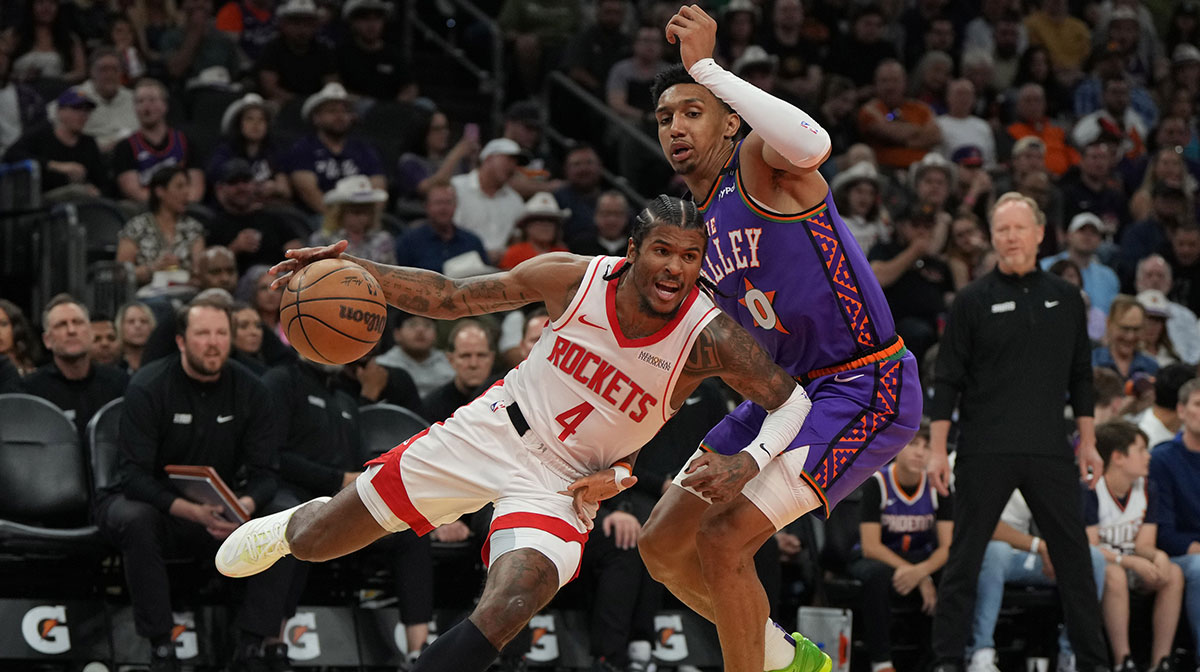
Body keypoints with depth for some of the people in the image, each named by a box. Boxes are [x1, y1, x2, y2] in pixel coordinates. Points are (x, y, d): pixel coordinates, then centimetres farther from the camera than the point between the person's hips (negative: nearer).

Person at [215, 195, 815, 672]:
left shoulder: (710, 339, -22)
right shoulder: (574, 279, -16)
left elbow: (793, 402, -14)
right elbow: (449, 298, -5)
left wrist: (744, 469, -33)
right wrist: (351, 268, -16)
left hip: (564, 482, -2)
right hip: (491, 433, 2)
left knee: (507, 607, -33)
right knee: (312, 543, 8)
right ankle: (293, 524, 48)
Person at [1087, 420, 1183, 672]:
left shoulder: (1144, 489, 3)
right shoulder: (1089, 489, -16)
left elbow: (1144, 544, 0)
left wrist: (1158, 556, -24)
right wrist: (1133, 562, -30)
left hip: (1128, 563, 6)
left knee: (1174, 573, -21)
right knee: (1114, 574, -39)